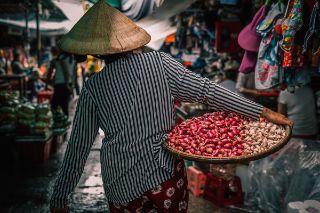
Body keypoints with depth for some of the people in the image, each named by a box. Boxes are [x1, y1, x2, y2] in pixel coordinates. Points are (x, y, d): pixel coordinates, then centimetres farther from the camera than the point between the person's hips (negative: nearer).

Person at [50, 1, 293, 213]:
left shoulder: (93, 87, -8)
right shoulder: (159, 62, -8)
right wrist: (261, 111, -8)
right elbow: (207, 90, -12)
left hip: (122, 185, 0)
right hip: (168, 174, 1)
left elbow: (79, 146, -5)